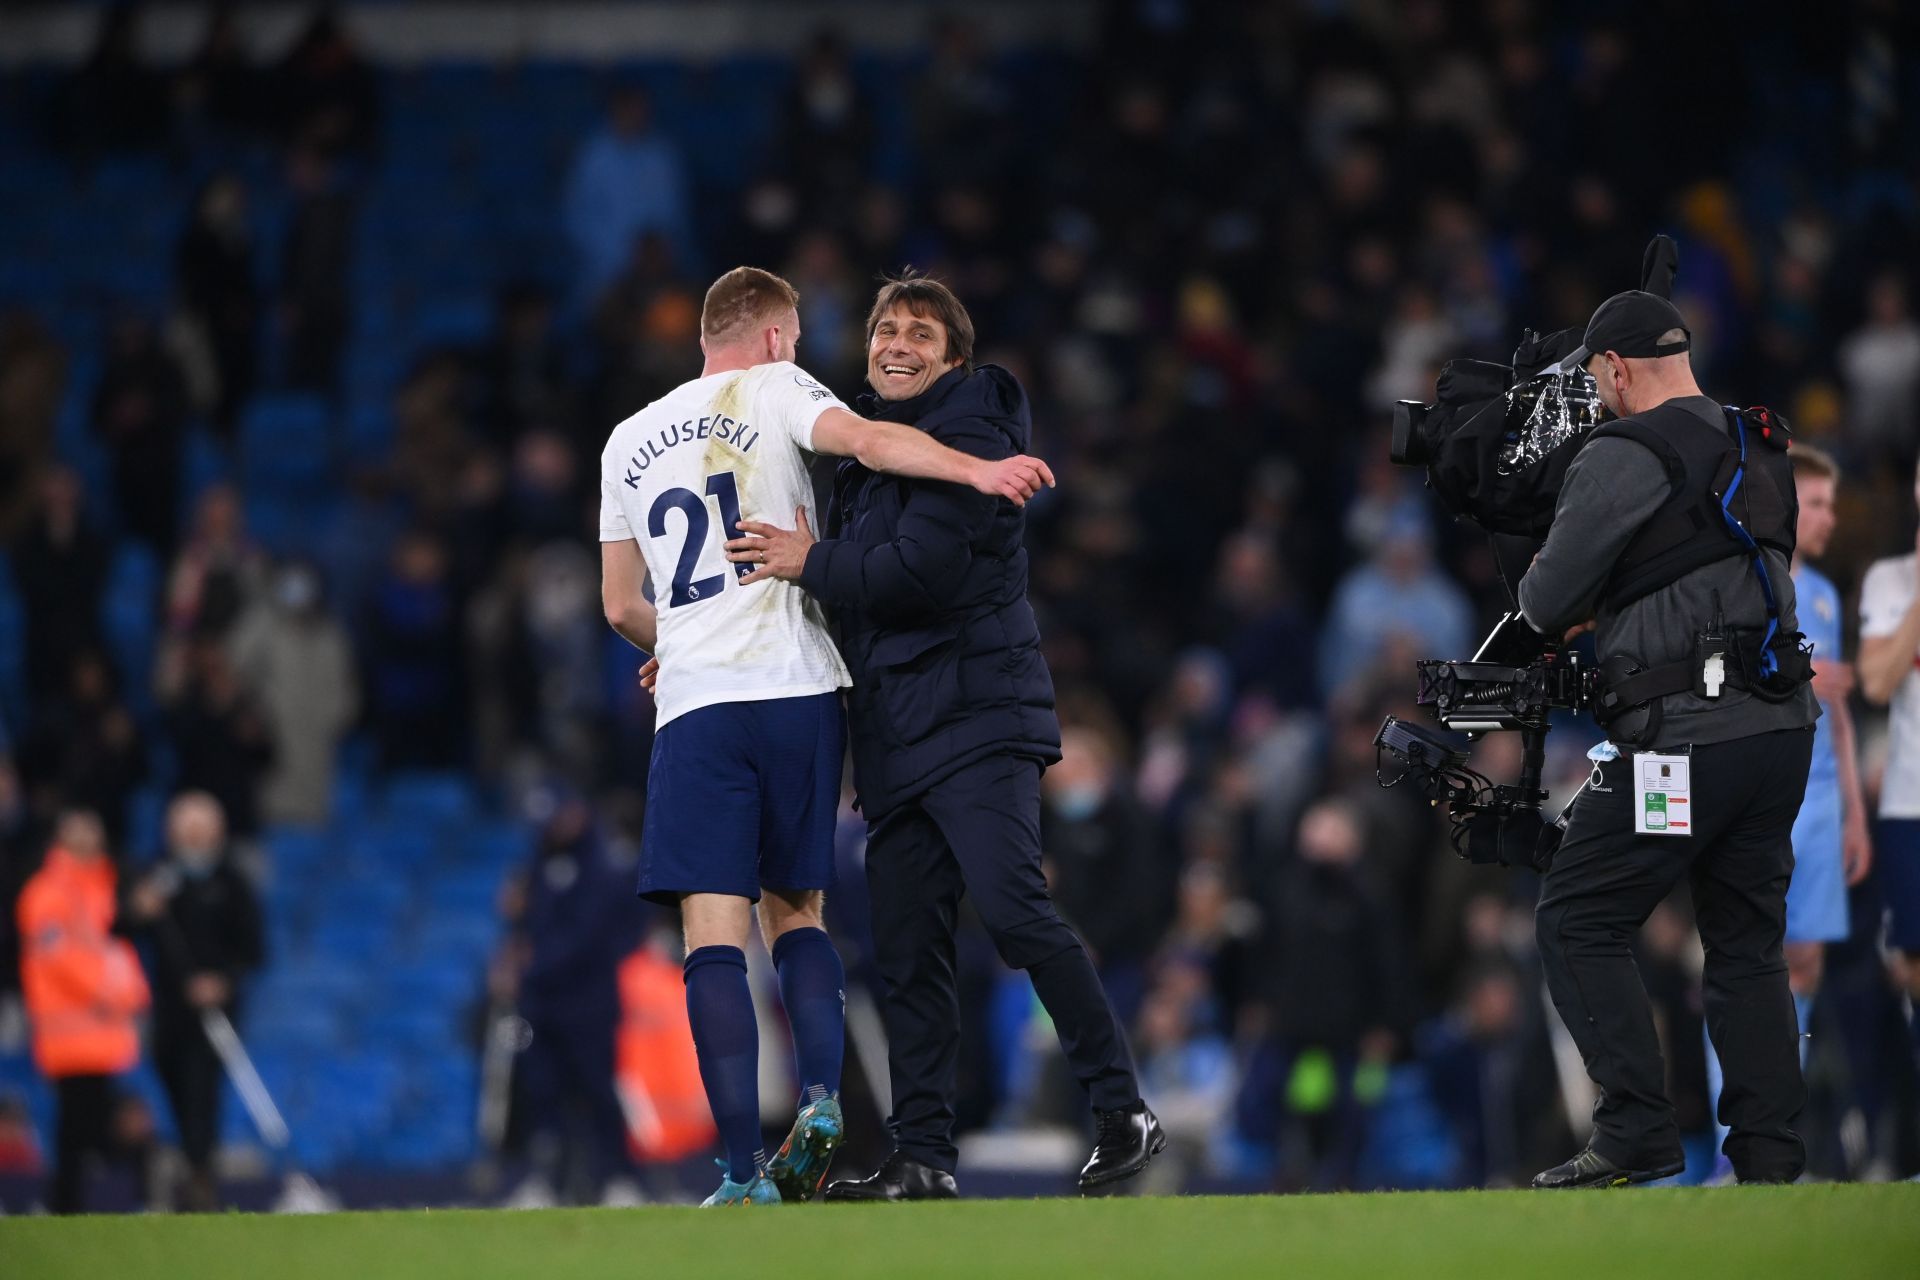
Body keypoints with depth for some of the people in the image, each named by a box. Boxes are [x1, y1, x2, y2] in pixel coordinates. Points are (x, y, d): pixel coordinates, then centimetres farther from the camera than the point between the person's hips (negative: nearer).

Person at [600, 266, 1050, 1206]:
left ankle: (745, 1174, -16)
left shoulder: (628, 442, 18)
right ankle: (821, 1105, -6)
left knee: (715, 935, -5)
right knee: (793, 910, 15)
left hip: (695, 706, 1)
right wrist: (974, 470, -25)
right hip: (798, 691, -1)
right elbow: (859, 439, -15)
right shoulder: (773, 390, 7)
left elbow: (621, 607, 23)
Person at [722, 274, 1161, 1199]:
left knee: (1014, 910, -19)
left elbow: (921, 569, -18)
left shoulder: (966, 438, -5)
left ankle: (1124, 1115, -16)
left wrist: (811, 564, -8)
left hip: (973, 717, -8)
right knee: (906, 949, 5)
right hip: (892, 734, 9)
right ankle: (921, 1157, 8)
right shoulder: (861, 455, 21)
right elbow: (857, 597, 28)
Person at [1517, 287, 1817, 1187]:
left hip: (1685, 734, -8)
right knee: (1747, 944, 13)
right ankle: (1770, 1155, 9)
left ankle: (1637, 1132, -7)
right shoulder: (1761, 453, 15)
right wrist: (1603, 606, 22)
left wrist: (1539, 593, 16)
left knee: (1578, 925, 1)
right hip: (1782, 727, 8)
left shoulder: (1624, 458, -9)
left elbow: (1547, 604, -7)